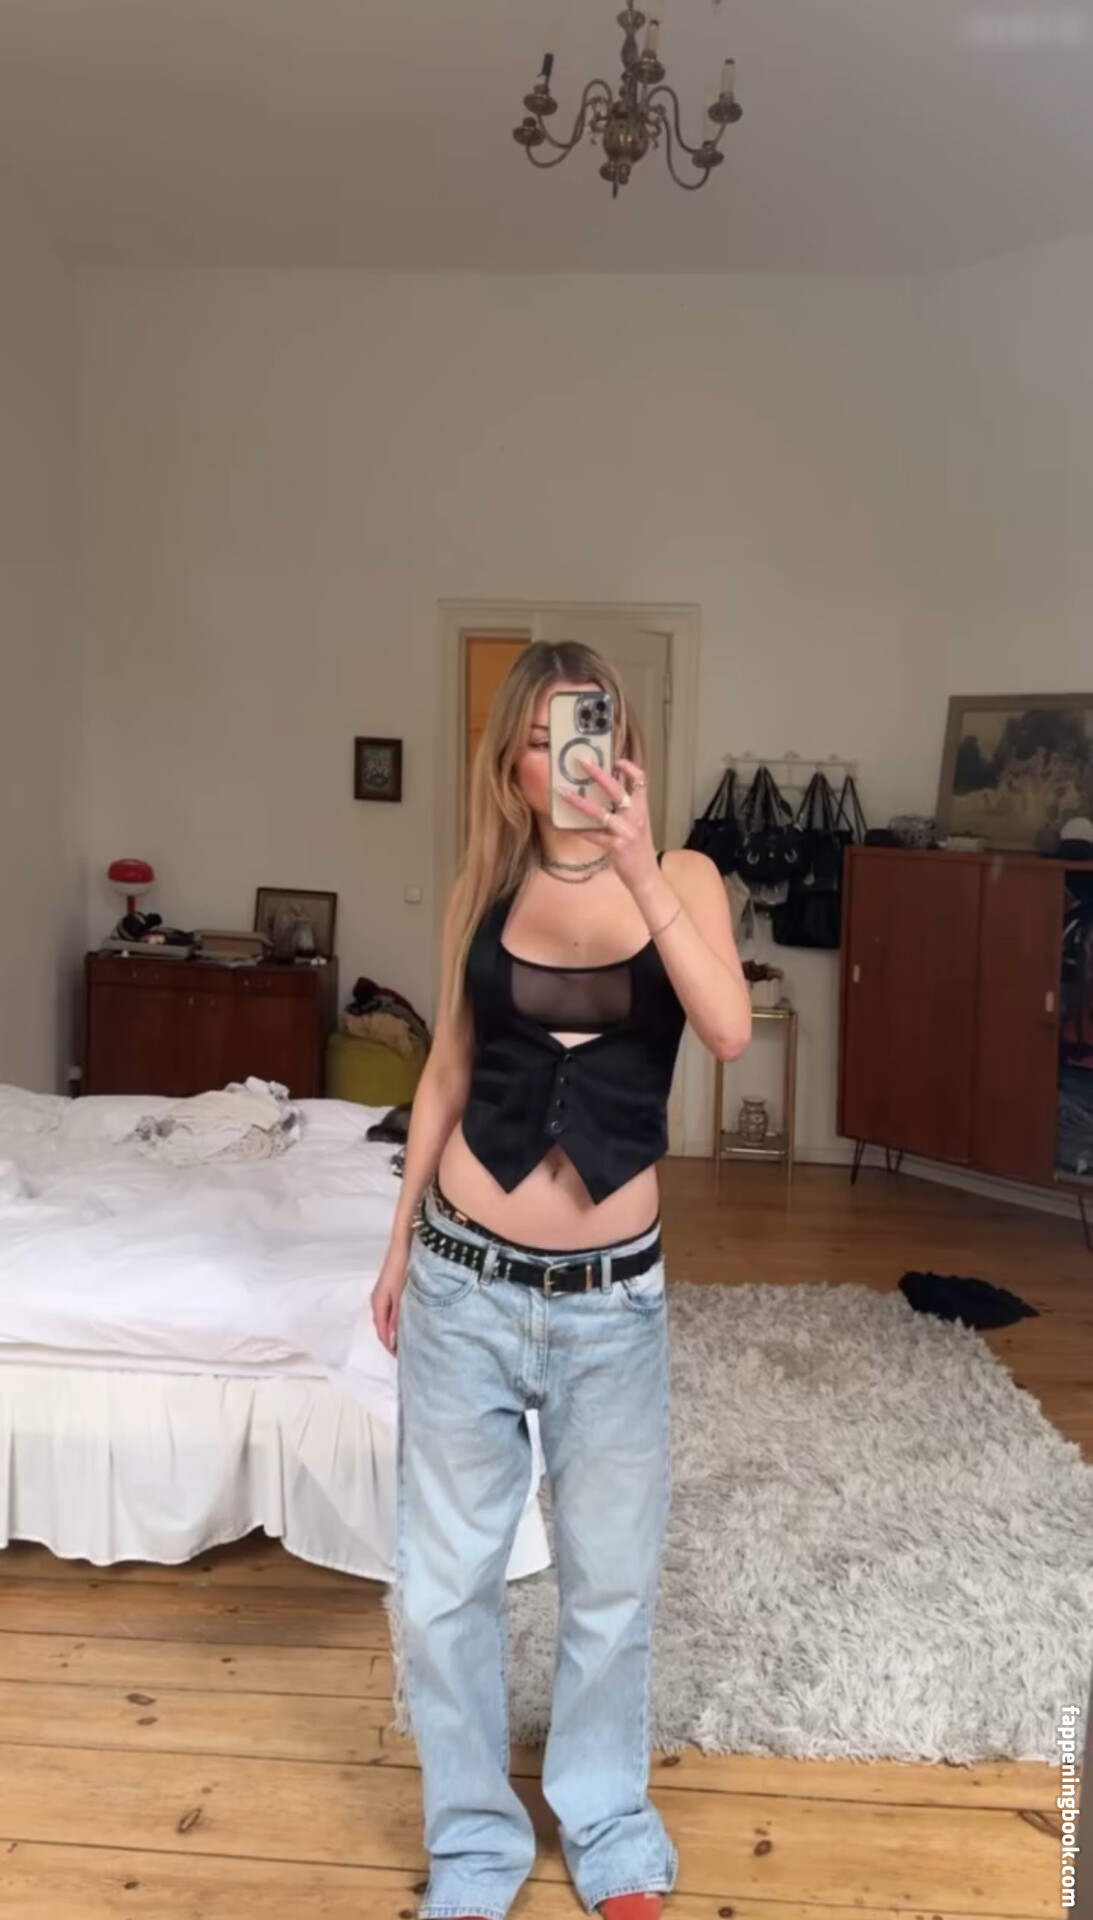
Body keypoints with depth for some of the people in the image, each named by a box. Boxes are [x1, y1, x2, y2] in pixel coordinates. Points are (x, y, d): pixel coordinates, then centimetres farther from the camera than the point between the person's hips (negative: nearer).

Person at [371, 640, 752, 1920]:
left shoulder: (681, 879, -3)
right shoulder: (481, 888, 1)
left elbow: (729, 1033, -21)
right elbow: (447, 1071, 9)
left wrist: (637, 871, -29)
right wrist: (399, 1241, 12)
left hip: (612, 1294, -1)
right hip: (465, 1282, 1)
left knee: (612, 1576, 14)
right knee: (443, 1577, 10)